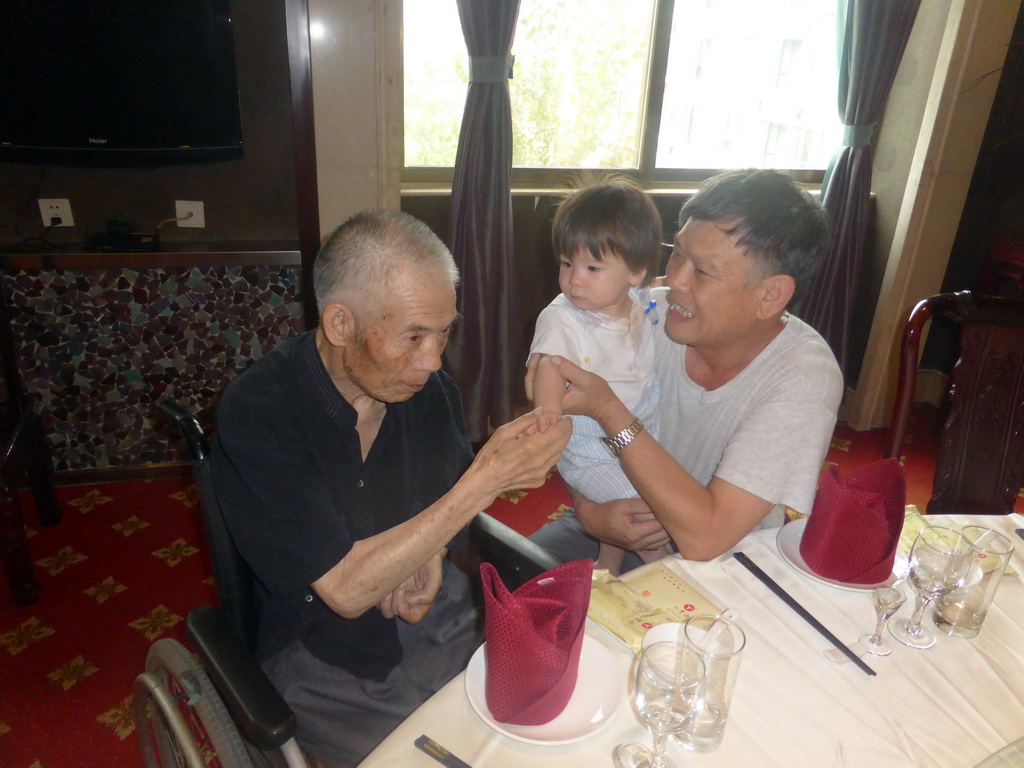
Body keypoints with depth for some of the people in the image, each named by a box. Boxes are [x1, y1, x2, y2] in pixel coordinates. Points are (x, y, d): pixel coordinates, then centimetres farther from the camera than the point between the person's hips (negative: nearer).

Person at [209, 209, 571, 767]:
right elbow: (346, 590, -25)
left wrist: (430, 552, -9)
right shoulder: (256, 415, -22)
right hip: (327, 657, -4)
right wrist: (487, 480, -29)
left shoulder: (427, 382, -5)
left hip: (441, 615, 5)